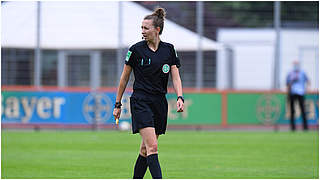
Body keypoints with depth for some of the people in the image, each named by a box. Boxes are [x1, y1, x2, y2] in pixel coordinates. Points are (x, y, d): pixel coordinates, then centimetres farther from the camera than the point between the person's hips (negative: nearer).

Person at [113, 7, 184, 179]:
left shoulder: (169, 50, 6)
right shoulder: (136, 49, -2)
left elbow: (175, 77, 4)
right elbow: (124, 78, 5)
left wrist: (180, 97, -14)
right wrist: (118, 105, 7)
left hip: (160, 104, 4)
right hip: (141, 103, -4)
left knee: (146, 149, 10)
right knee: (152, 147, -17)